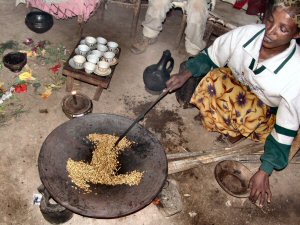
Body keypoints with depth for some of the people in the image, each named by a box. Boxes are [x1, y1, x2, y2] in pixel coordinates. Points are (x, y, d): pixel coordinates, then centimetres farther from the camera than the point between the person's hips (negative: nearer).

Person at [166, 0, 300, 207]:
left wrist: (264, 172, -24)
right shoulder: (246, 34, -28)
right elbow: (209, 57, -9)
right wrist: (185, 75, -26)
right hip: (233, 84, 3)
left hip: (265, 111, -3)